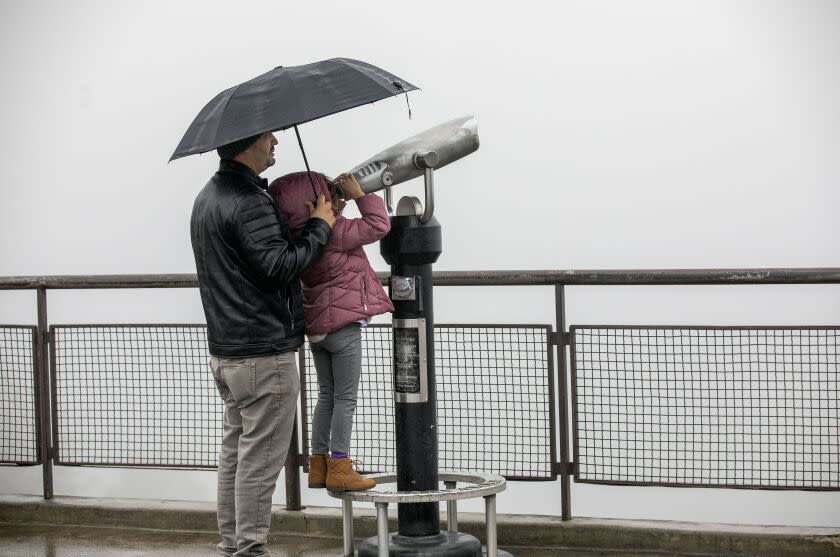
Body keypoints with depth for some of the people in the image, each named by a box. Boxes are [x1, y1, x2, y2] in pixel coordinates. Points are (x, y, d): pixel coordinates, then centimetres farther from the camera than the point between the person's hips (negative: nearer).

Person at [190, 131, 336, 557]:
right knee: (260, 458, -4)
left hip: (224, 352, 10)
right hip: (263, 355, -10)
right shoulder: (248, 202, -18)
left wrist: (303, 226, 12)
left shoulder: (208, 197, 15)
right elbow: (279, 267, -24)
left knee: (235, 453, 15)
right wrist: (319, 226, -12)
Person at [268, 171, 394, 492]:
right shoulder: (335, 232, -21)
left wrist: (342, 194, 10)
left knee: (327, 395, 16)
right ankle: (339, 468, 0)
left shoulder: (300, 234, 3)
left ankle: (318, 465, 18)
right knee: (345, 398, -1)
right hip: (342, 324, -8)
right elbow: (378, 225, -19)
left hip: (315, 326, 8)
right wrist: (359, 194, -11)